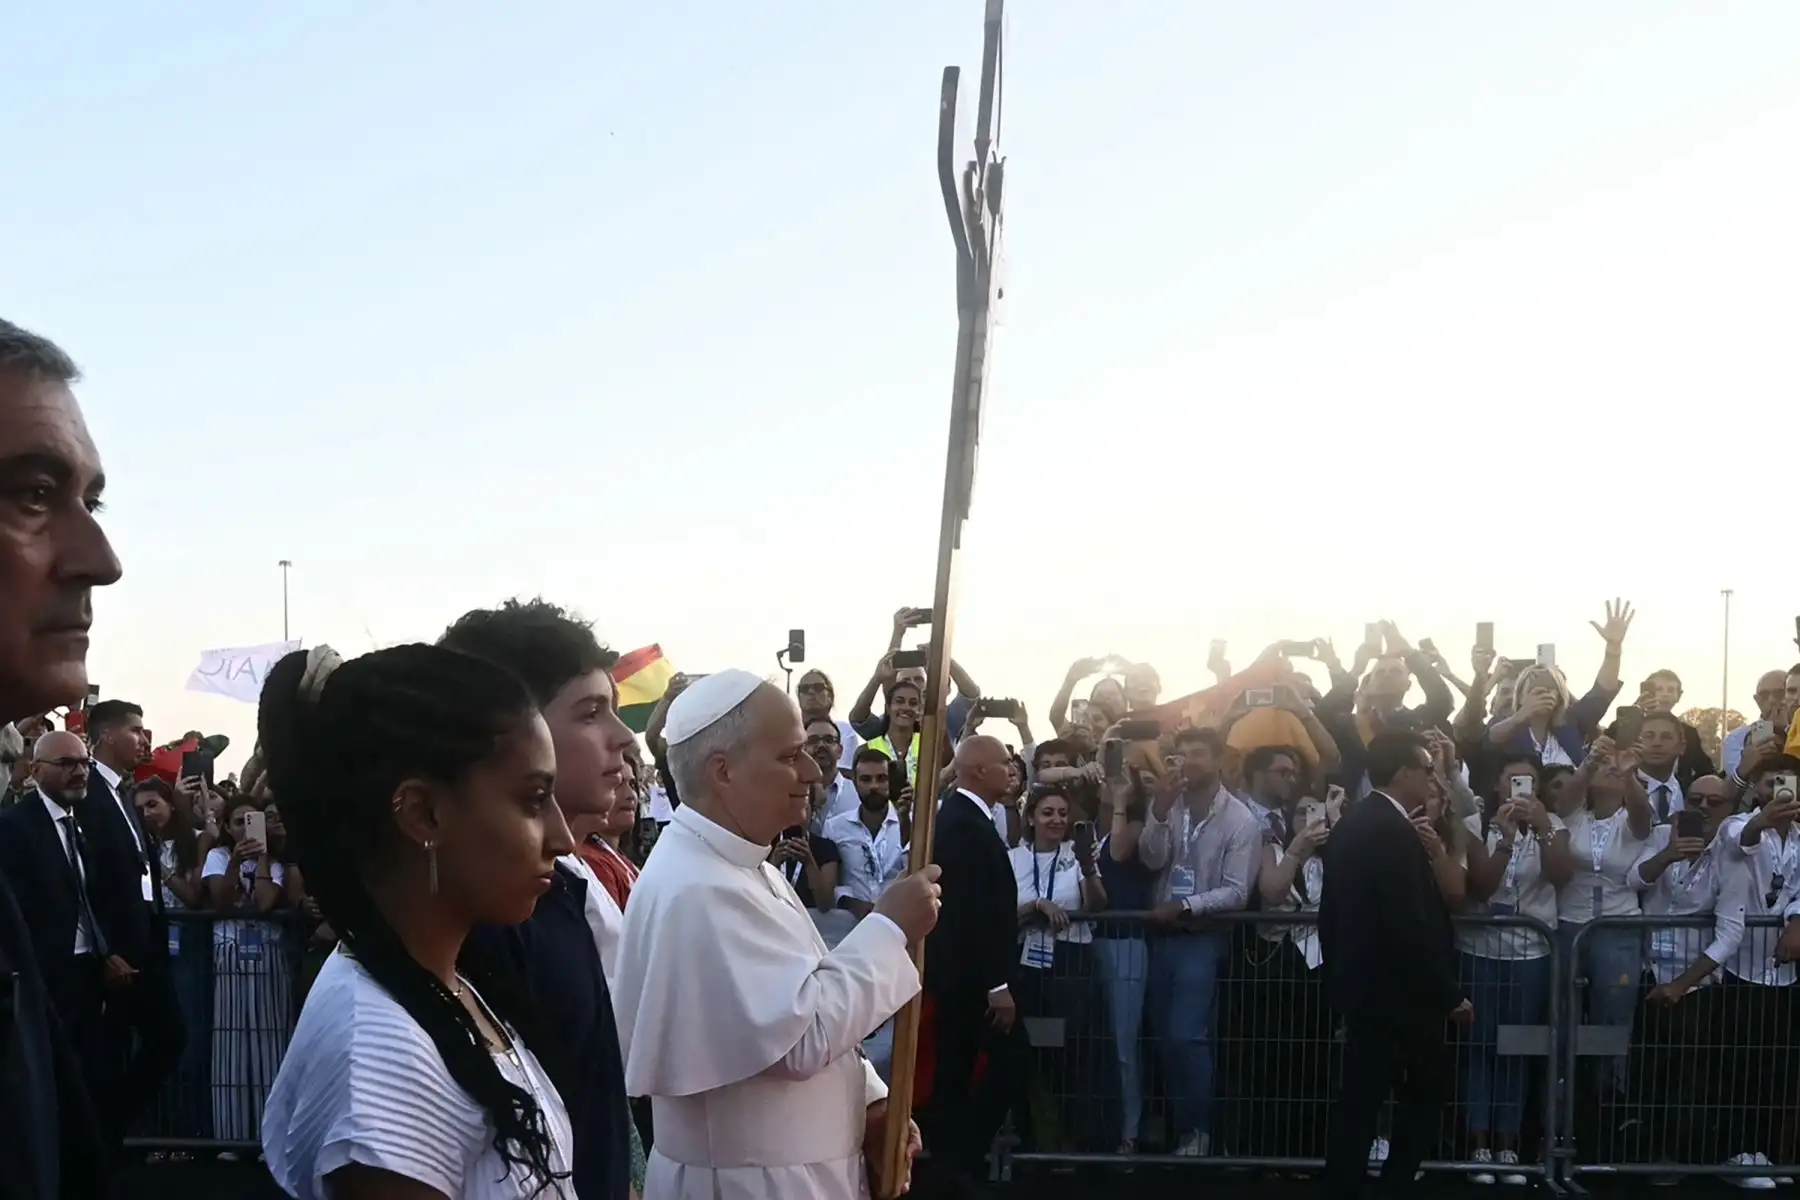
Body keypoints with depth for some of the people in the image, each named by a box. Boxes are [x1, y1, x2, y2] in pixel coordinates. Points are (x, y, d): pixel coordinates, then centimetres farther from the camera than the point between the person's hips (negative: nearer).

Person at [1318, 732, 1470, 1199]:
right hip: (1396, 989, -9)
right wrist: (1450, 994, -16)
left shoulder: (1355, 821, 8)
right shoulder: (1393, 830, -21)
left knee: (1360, 1096, 13)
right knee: (1426, 1087, 7)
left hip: (1362, 981, 9)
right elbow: (1412, 926, -23)